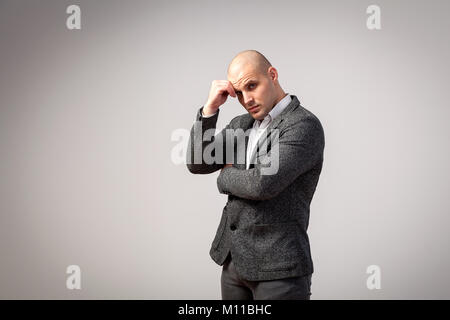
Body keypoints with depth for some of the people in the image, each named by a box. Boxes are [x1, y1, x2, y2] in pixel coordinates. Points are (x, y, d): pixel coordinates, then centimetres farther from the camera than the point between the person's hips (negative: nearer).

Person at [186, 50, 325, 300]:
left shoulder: (305, 126, -14)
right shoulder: (241, 124, 12)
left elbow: (262, 183, -24)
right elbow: (197, 163, 3)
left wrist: (225, 177, -3)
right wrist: (210, 108, -6)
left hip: (278, 269, -7)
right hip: (233, 261, 7)